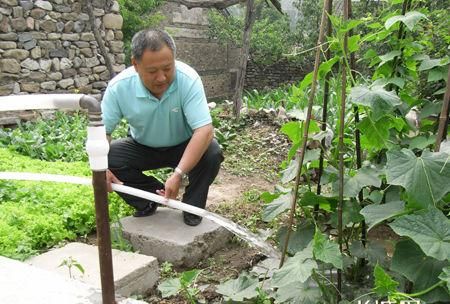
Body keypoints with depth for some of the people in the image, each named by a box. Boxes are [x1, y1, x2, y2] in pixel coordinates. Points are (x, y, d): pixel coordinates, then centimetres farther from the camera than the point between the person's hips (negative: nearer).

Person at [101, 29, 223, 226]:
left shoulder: (188, 79, -30)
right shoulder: (119, 86, -24)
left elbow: (204, 130, -36)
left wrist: (178, 174, -46)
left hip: (184, 147, -1)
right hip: (142, 148, 2)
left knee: (211, 152, -31)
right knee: (109, 157, -24)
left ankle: (192, 206, -3)